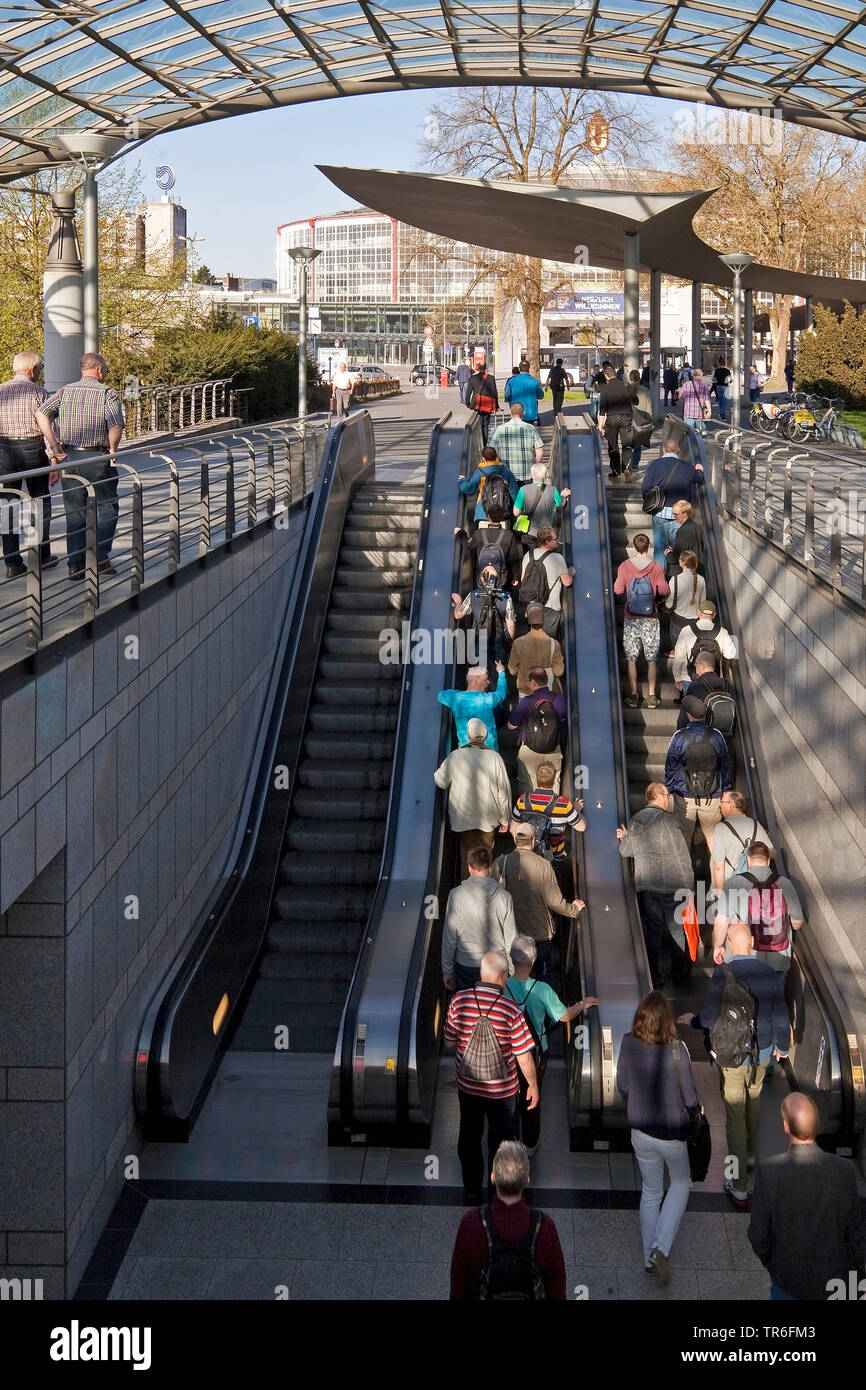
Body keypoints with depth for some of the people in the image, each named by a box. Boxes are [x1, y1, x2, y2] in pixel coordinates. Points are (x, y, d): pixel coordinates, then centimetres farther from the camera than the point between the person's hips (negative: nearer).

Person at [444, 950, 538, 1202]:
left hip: (467, 1087, 3)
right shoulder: (511, 1009, -23)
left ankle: (472, 1190, 37)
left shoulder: (459, 1000, -15)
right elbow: (524, 1057, -16)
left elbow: (449, 1044, -4)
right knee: (500, 1143, 18)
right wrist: (532, 1085, -1)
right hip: (502, 1091, -3)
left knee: (469, 1139, 23)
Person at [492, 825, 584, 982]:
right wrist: (573, 909, 7)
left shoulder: (500, 863, -14)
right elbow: (555, 902, -12)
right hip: (540, 932, -2)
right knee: (544, 973, 20)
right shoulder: (543, 866, -18)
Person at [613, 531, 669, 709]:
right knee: (651, 659, 9)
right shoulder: (656, 568, -9)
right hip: (650, 619, 0)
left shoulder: (625, 566, -8)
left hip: (631, 619, 0)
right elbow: (663, 590, -8)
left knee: (631, 658, 9)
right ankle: (651, 697, 11)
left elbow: (617, 589, -5)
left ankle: (633, 696, 12)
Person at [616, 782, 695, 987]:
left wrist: (623, 838, 36)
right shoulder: (667, 820, -13)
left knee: (651, 931, 8)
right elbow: (680, 853, -11)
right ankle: (680, 973, 20)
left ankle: (654, 978, 10)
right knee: (676, 929, 10)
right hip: (670, 885, -4)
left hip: (645, 886, 4)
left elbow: (625, 851, 13)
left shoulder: (636, 821, 4)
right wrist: (688, 881, -2)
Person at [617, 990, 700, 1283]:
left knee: (651, 1192, 23)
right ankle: (661, 1248, 11)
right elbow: (690, 1098, -15)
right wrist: (695, 1109, 8)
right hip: (673, 1132, -3)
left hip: (640, 1132, 3)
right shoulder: (676, 1050, -24)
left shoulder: (628, 1044, -13)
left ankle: (649, 1259, 33)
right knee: (681, 1184, 25)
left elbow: (622, 1086, 0)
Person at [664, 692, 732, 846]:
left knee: (685, 834, 13)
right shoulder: (716, 736, -7)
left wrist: (669, 788, 13)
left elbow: (670, 766, -2)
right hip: (712, 796, 1)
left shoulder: (680, 737, -12)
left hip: (685, 795, -1)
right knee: (712, 833, 13)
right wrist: (725, 787, 19)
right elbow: (725, 765, 5)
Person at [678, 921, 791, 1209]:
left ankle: (739, 1188, 11)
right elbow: (781, 1015, 0)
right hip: (761, 1053, 4)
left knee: (735, 1117, 5)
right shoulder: (771, 974, -9)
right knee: (753, 1103, 28)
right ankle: (750, 1156, 51)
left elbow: (710, 1016, -18)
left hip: (732, 1057, -4)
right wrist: (782, 1045, 18)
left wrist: (693, 1020, 5)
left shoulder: (723, 974, -22)